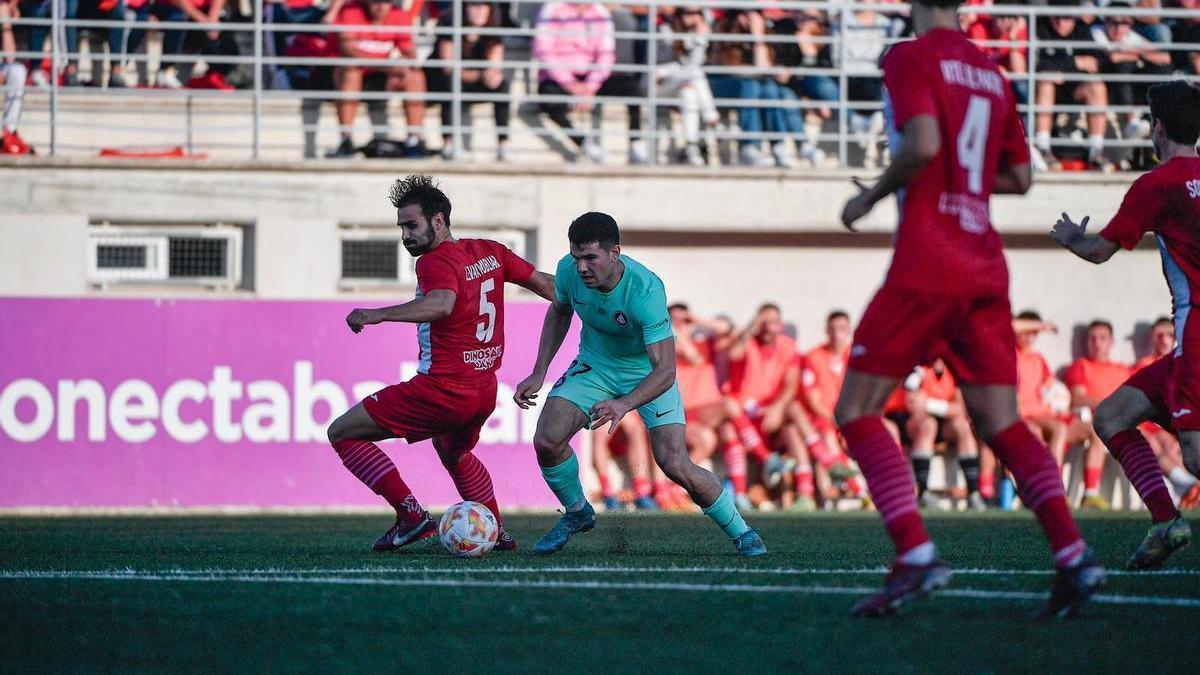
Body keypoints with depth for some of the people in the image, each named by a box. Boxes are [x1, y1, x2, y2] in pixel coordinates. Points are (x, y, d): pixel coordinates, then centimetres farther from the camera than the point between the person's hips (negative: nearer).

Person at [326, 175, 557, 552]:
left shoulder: (436, 262, -16)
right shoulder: (489, 252, 8)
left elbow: (441, 305, -37)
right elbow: (543, 284, 17)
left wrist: (379, 315, -41)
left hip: (442, 390, -9)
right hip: (485, 392, 9)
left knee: (342, 433, -2)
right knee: (453, 453, 39)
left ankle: (412, 516, -9)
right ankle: (497, 532, 36)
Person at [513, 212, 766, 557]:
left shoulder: (645, 291, -36)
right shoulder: (569, 270, -21)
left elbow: (665, 370, -38)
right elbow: (559, 313, 5)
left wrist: (624, 404, -54)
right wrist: (539, 373, -1)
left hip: (649, 373, -4)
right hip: (594, 365, 4)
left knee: (675, 465, -17)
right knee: (547, 441, -15)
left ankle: (741, 532, 7)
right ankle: (577, 513, 15)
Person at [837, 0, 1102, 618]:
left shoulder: (910, 59, -5)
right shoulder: (991, 74, 16)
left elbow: (923, 146, -20)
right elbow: (1018, 177, 22)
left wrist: (871, 196, -5)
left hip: (925, 270, -7)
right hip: (985, 271, 7)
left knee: (856, 411, 0)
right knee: (1001, 424, 8)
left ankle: (915, 557, -14)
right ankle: (1072, 555, -10)